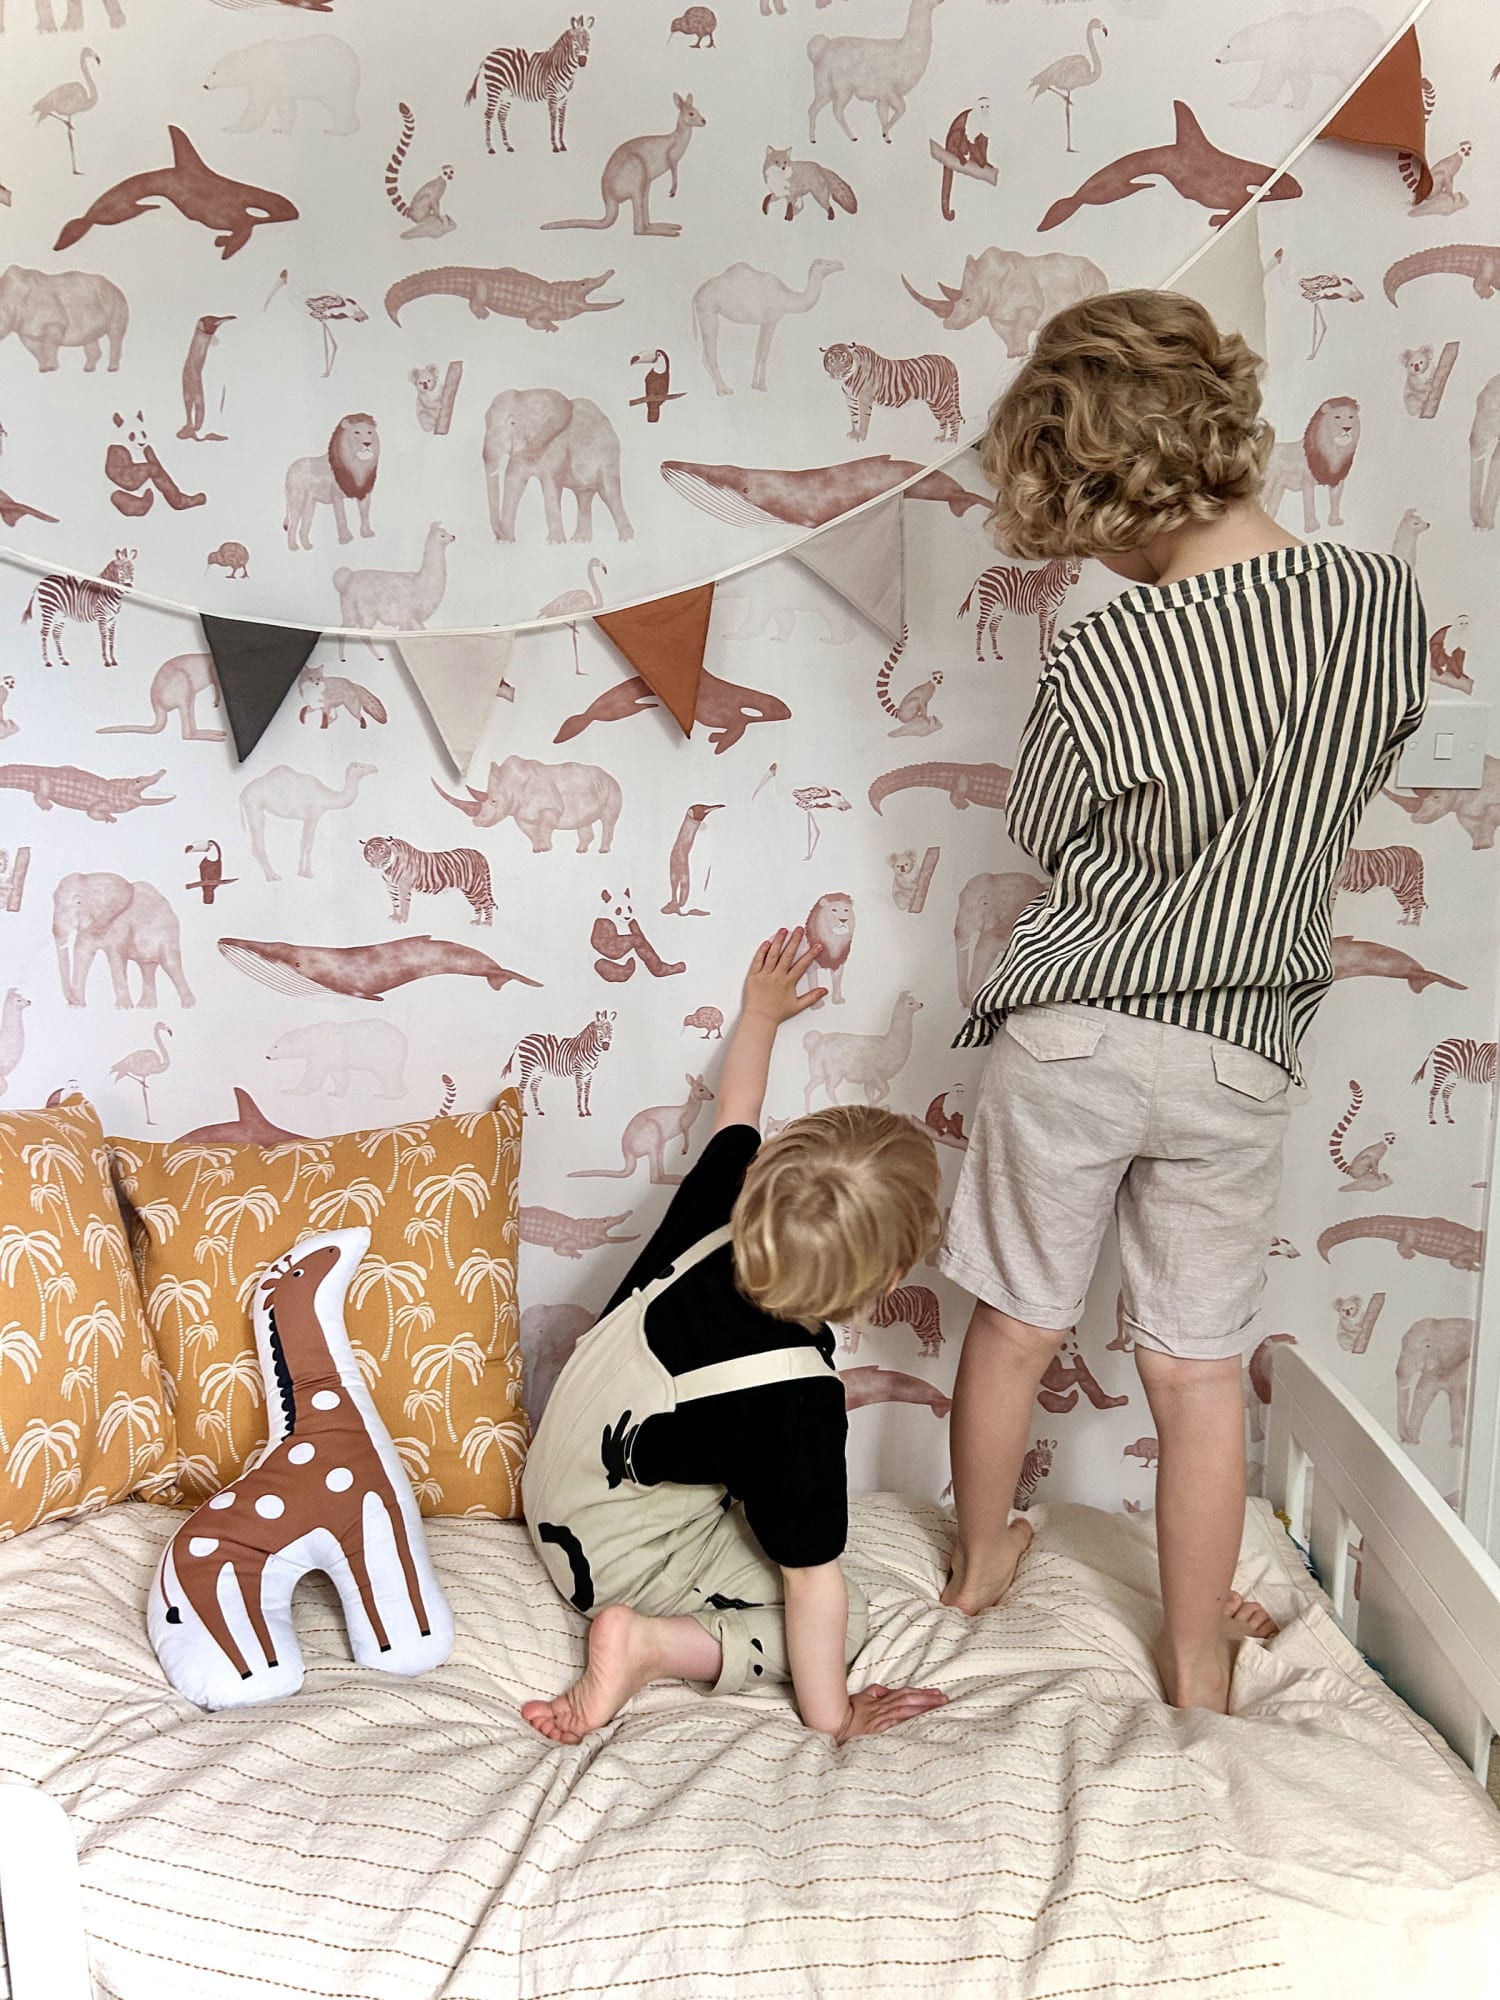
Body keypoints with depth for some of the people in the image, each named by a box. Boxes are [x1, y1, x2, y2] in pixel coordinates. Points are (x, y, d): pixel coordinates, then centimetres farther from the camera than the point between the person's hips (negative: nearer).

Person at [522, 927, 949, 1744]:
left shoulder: (716, 1208, -21)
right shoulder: (799, 1399, -36)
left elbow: (735, 1118, 2)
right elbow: (813, 1584, -28)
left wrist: (760, 1013, 18)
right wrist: (833, 1715, -13)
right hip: (621, 1553, -8)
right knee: (841, 1620, -4)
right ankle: (649, 1643, -13)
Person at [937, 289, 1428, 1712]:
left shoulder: (1099, 661, -18)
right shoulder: (1385, 600, -8)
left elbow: (1040, 833, 0)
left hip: (1069, 1030, -2)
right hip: (1238, 1050, 3)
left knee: (1016, 1326, 18)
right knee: (1198, 1369, 15)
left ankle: (978, 1564, 41)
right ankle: (1196, 1659, 31)